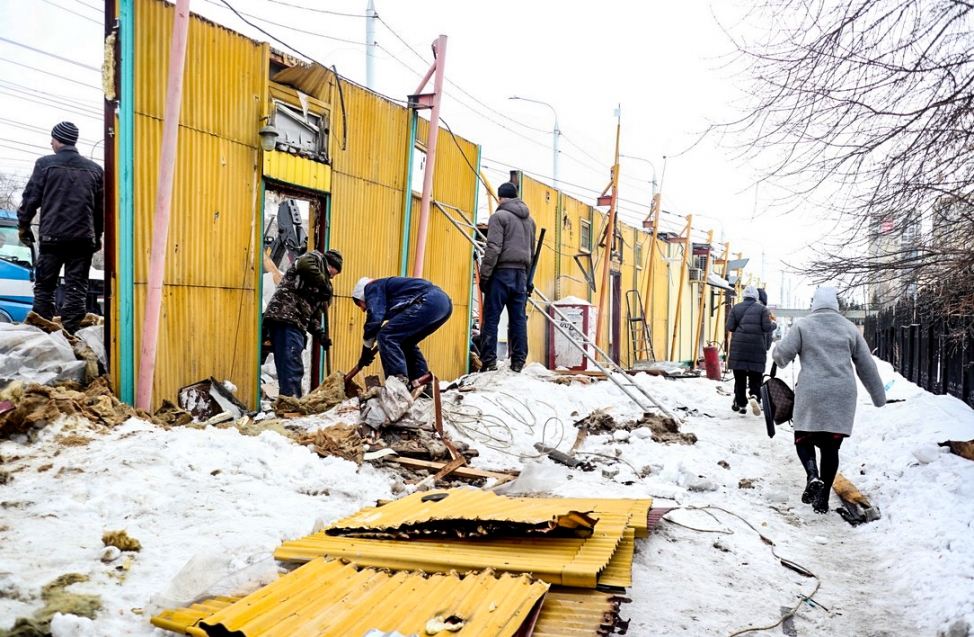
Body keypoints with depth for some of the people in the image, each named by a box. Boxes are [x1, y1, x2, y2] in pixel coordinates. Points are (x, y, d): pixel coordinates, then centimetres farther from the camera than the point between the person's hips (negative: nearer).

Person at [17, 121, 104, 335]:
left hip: (52, 236, -2)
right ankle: (68, 334, -3)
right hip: (83, 237, 2)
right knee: (76, 290, 1)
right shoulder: (95, 169, 10)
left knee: (44, 287, 6)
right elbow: (101, 207, 13)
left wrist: (23, 225, 14)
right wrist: (97, 235, 23)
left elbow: (31, 198, 0)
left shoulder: (45, 164, 0)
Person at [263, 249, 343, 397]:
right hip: (285, 316, -10)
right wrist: (323, 286, -7)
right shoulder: (317, 258, 10)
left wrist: (320, 334, 15)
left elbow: (311, 313, 28)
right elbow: (304, 263, -16)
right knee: (292, 369, -16)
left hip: (293, 323, 10)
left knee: (289, 370, 9)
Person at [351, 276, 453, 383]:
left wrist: (366, 351, 6)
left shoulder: (372, 287, 12)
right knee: (406, 344, 24)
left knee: (385, 337, -8)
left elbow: (374, 319, -3)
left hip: (429, 301, -10)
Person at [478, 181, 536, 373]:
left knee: (491, 318, -2)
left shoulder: (499, 216, -5)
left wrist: (484, 275, -11)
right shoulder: (529, 219, 17)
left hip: (502, 272, -6)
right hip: (521, 273, 6)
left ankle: (488, 361, -5)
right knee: (519, 319, 6)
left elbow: (493, 249, -13)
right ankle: (518, 362, 5)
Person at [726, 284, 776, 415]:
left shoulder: (735, 308, 6)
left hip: (738, 346, 1)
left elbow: (730, 327, 1)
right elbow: (767, 327, -4)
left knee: (739, 376, 7)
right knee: (755, 375, 6)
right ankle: (754, 396, -19)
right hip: (756, 347, -1)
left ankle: (740, 403, 9)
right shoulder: (761, 308, 1)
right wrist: (774, 324, 17)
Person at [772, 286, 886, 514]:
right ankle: (823, 498, 9)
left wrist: (782, 361, 18)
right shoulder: (849, 328, 10)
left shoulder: (802, 326, 1)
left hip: (811, 394, -2)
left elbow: (781, 354, -8)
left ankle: (813, 476, -15)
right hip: (842, 396, 3)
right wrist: (879, 396, 23)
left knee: (804, 438, 12)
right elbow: (867, 365, 14)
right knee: (831, 446, 9)